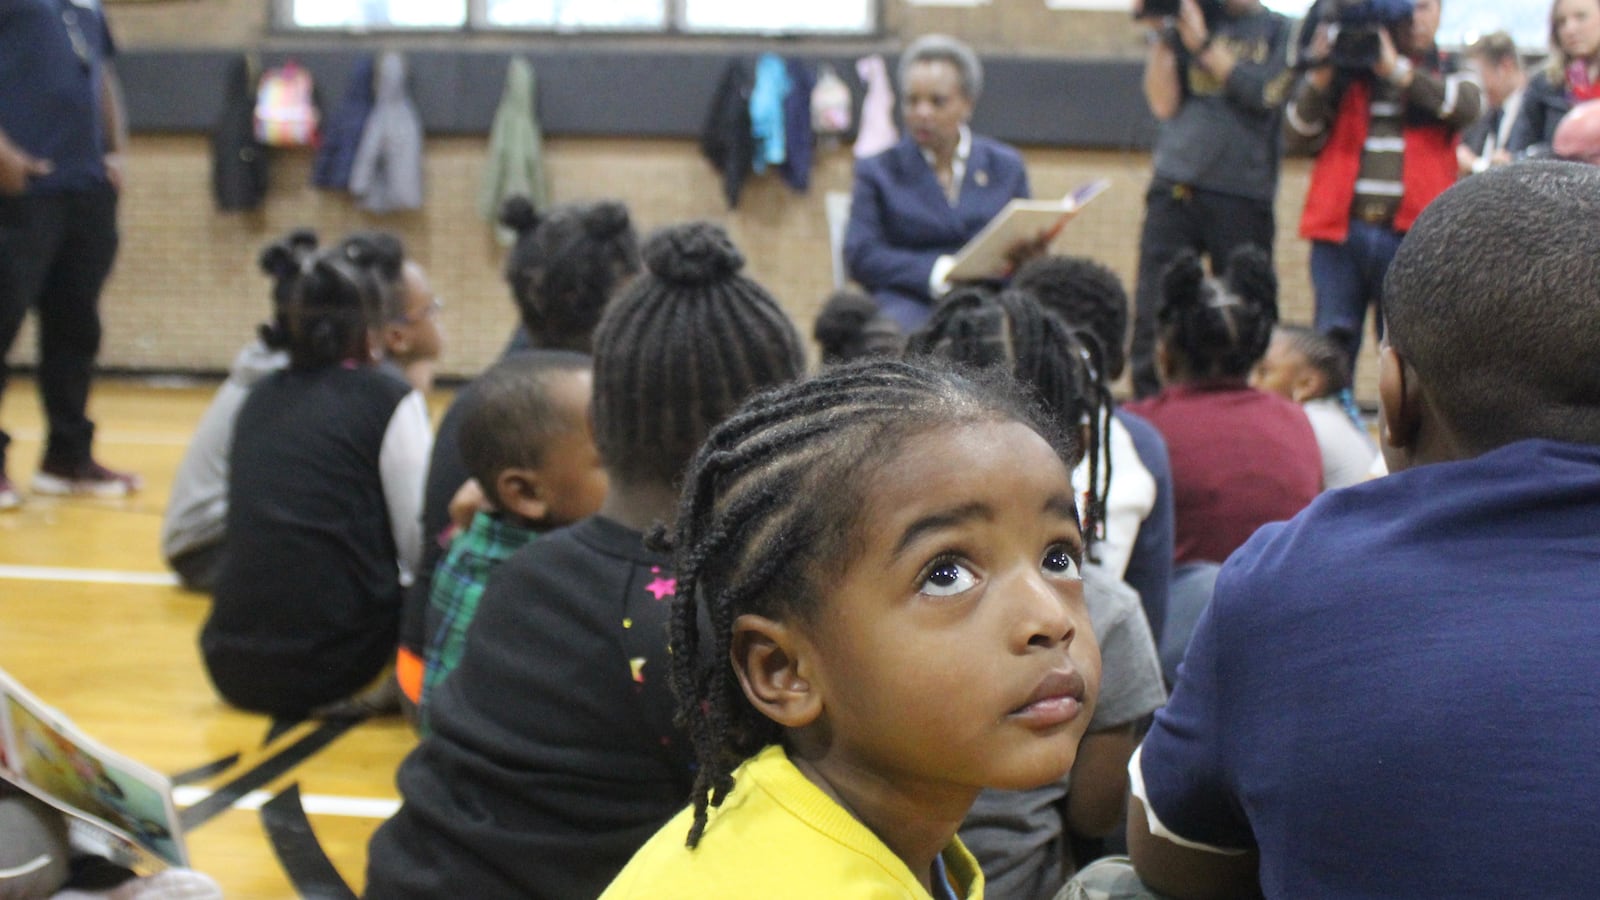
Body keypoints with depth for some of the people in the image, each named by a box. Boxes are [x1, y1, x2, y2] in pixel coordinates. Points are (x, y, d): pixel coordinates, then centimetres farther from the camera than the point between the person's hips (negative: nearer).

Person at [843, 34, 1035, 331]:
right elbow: (860, 257, 1)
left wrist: (1028, 253, -8)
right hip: (909, 301, -2)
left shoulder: (1006, 166, 20)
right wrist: (940, 271, -13)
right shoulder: (877, 170, 12)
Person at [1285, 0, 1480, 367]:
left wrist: (1398, 70, -15)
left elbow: (1465, 106, -9)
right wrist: (1321, 73, -7)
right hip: (1341, 230, 0)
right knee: (1333, 342, -2)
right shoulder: (1347, 72, 14)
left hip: (1412, 233, 0)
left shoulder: (1449, 73, 15)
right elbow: (1300, 135, 5)